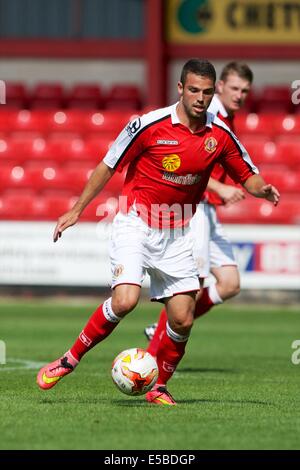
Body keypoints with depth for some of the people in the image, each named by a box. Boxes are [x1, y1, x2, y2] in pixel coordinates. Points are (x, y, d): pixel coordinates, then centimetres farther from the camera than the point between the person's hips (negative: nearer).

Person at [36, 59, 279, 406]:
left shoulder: (220, 135, -2)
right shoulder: (150, 125, -13)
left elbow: (248, 177, 10)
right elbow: (108, 166, -2)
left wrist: (263, 190, -14)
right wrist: (76, 210, 0)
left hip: (177, 234, 4)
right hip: (136, 224, -4)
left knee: (183, 319, -3)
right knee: (124, 301, -24)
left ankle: (159, 387, 20)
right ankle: (69, 361, -6)